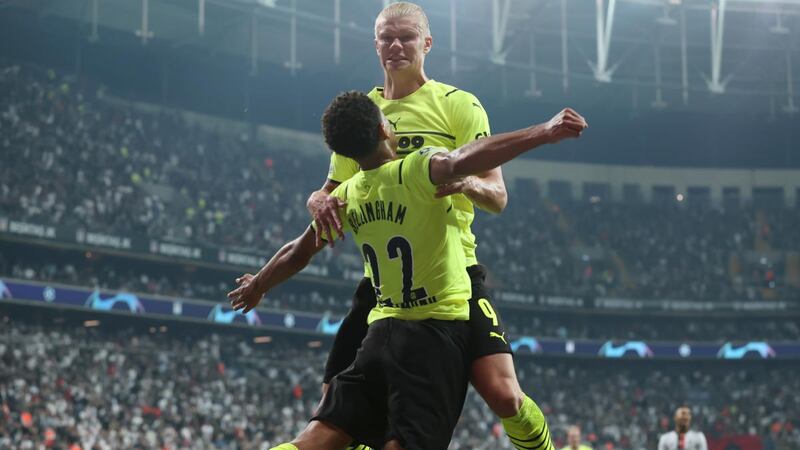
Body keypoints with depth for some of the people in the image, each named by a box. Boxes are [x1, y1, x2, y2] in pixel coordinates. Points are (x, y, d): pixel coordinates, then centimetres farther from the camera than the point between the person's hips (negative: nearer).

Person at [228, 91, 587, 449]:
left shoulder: (345, 196, 7)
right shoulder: (417, 170, -11)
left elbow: (297, 254, 19)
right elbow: (462, 162, -33)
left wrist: (256, 286, 38)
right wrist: (543, 133, -39)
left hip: (383, 326, 5)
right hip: (440, 326, -5)